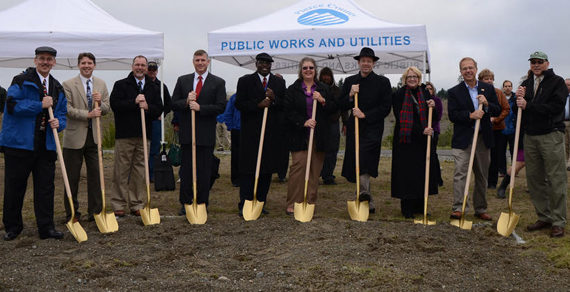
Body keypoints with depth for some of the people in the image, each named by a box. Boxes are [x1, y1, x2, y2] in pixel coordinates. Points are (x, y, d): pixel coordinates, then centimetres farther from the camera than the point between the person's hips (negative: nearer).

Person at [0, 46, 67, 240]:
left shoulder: (58, 88, 15)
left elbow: (62, 114, 18)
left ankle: (46, 228, 13)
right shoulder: (21, 81, -2)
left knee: (45, 187, 5)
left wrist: (58, 123, -4)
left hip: (47, 145, 4)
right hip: (19, 142, -4)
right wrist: (40, 105, -13)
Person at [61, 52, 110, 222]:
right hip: (75, 136, -3)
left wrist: (100, 102, -11)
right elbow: (67, 109, -11)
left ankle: (95, 212, 17)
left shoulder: (101, 84, 11)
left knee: (96, 175, 6)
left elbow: (107, 109, 10)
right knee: (72, 177, 4)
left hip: (94, 136, 4)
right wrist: (88, 114, -19)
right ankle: (72, 213, 16)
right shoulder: (68, 84, -3)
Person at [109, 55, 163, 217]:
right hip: (124, 133, -3)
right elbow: (114, 104, -8)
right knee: (121, 171, 0)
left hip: (144, 135, 3)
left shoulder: (154, 88, 14)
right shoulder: (121, 85, 5)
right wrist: (134, 102, -15)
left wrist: (147, 107, -13)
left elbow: (159, 110, 6)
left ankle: (137, 205, 15)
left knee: (140, 172, 7)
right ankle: (118, 205, 8)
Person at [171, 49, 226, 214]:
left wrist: (200, 107, -16)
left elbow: (221, 107, -7)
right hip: (187, 132, 2)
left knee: (204, 171, 3)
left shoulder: (218, 83, 2)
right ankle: (186, 203, 17)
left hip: (206, 134, -2)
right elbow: (174, 104, 7)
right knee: (186, 170, 7)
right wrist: (186, 102, -13)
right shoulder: (182, 80, 11)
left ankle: (202, 204, 13)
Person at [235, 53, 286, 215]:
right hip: (250, 133, -3)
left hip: (272, 133, 3)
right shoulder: (245, 81, 5)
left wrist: (274, 99, -12)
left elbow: (285, 106, 7)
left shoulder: (279, 82, 13)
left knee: (267, 169, 7)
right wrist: (258, 104, -15)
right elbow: (239, 104, -3)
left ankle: (260, 203, 16)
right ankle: (245, 205, 3)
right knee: (248, 170, -3)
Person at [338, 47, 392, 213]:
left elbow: (385, 108, -3)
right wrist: (350, 95, -8)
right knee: (356, 166, 7)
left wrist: (365, 115, -12)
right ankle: (367, 203, 19)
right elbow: (341, 106, 10)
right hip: (354, 129, 4)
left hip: (372, 129, -4)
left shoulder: (383, 82, 4)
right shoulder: (349, 81, 13)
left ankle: (364, 192, -25)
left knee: (364, 160, -27)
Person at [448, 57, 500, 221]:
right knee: (460, 173, -11)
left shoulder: (488, 89, 10)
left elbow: (498, 111, 7)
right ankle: (458, 208, -10)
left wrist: (487, 104, -12)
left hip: (483, 138, 3)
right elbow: (452, 115, -7)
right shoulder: (454, 92, 2)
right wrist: (470, 115, -20)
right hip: (463, 139, -3)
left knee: (482, 175, 10)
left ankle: (481, 209, 19)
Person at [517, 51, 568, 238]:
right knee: (534, 179, 8)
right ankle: (544, 217, 19)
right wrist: (518, 98, -6)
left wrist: (528, 106, -14)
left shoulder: (557, 82, 0)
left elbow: (555, 107, -13)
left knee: (555, 179, -4)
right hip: (530, 136, 6)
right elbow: (519, 110, 13)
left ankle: (558, 222, 2)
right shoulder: (526, 84, 16)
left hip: (551, 136, -5)